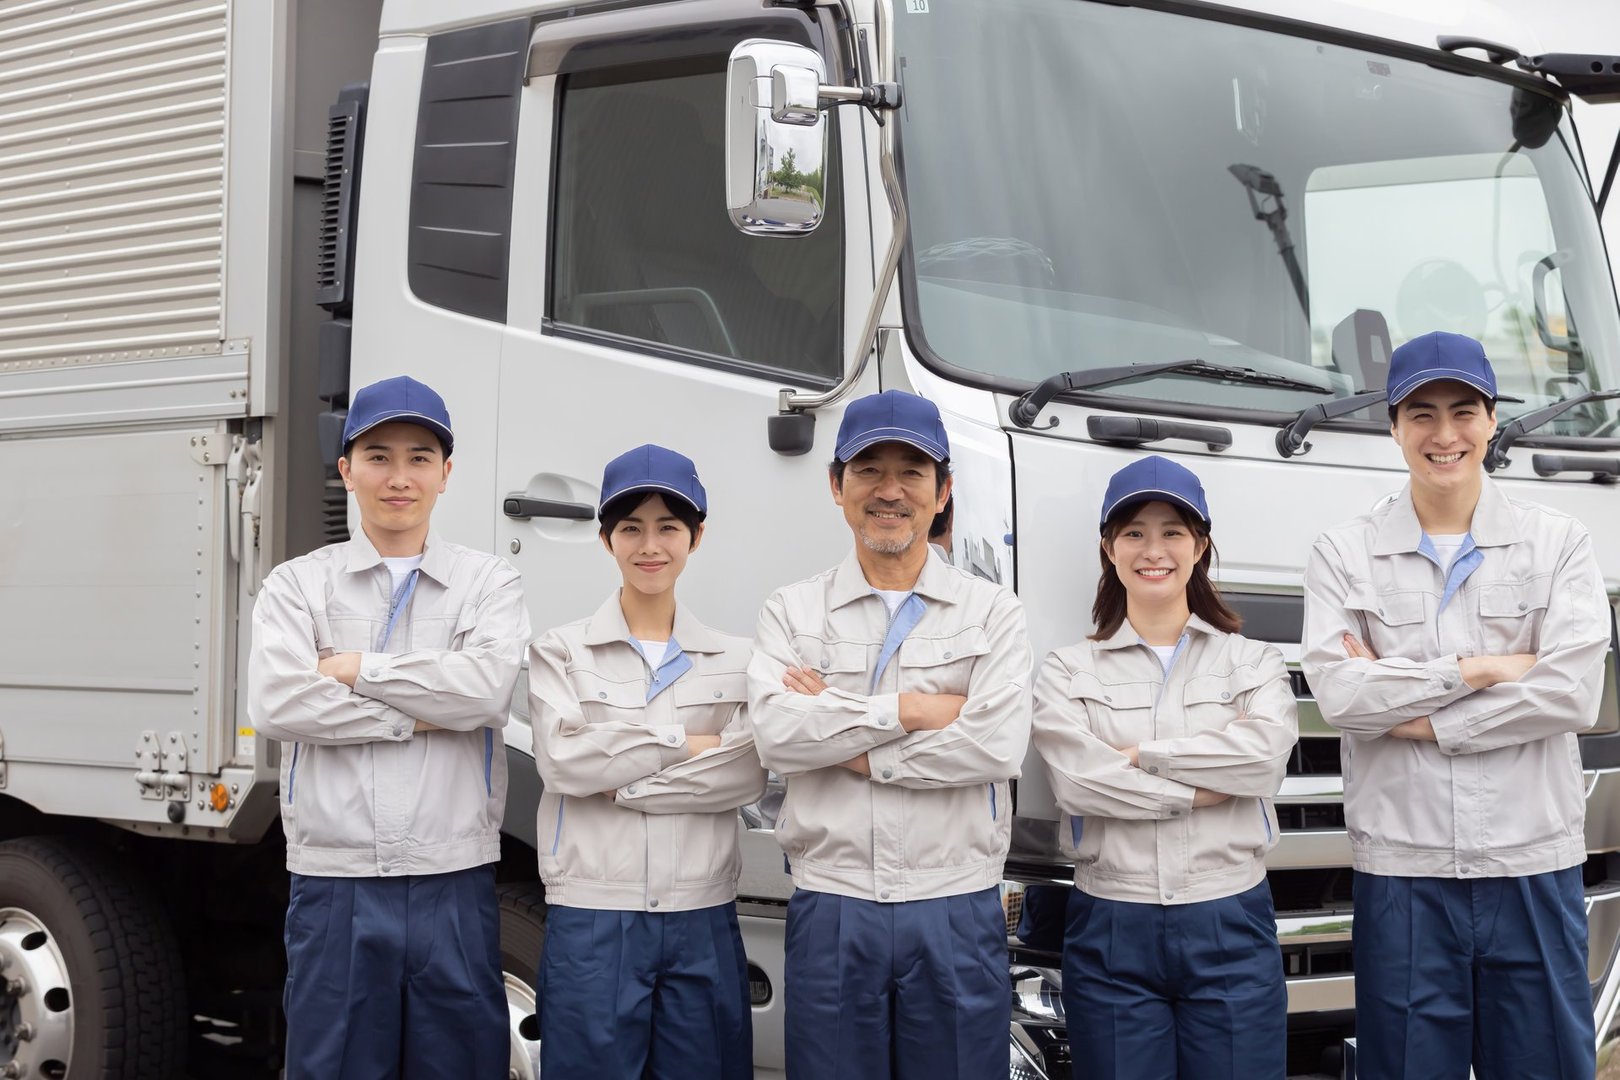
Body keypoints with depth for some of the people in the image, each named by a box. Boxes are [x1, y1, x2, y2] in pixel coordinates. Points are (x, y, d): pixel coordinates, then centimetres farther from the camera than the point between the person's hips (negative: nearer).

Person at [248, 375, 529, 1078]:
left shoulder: (489, 584, 7)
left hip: (453, 887, 0)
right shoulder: (297, 585, 8)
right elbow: (276, 704, -10)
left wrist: (356, 669, -6)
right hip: (333, 885, 0)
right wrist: (418, 716, -8)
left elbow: (485, 687, -13)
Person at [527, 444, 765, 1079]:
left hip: (703, 923, 2)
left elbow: (746, 775, -5)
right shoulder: (561, 652, 5)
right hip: (591, 921, -2)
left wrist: (620, 784, -11)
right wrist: (685, 741, -6)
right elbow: (562, 761, -10)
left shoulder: (734, 659, 10)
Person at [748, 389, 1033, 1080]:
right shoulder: (792, 611, 8)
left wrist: (846, 746, -8)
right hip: (831, 913, 1)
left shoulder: (993, 613, 6)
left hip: (956, 915, 0)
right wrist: (912, 710, -10)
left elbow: (998, 745, -11)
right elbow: (775, 735, -9)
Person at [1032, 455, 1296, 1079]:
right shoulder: (1068, 671, 8)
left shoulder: (1255, 662, 11)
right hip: (1111, 934, 0)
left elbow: (1265, 754, -10)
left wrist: (1139, 755, -8)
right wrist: (1202, 789, -10)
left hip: (1232, 927, 0)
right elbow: (1077, 777, -10)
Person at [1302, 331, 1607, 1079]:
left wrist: (1411, 714, -10)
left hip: (1535, 866, 0)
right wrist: (1480, 669, -10)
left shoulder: (1559, 543, 4)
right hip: (1401, 869, 0)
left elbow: (1572, 694, -9)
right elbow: (1337, 694, -8)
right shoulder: (1344, 553, 5)